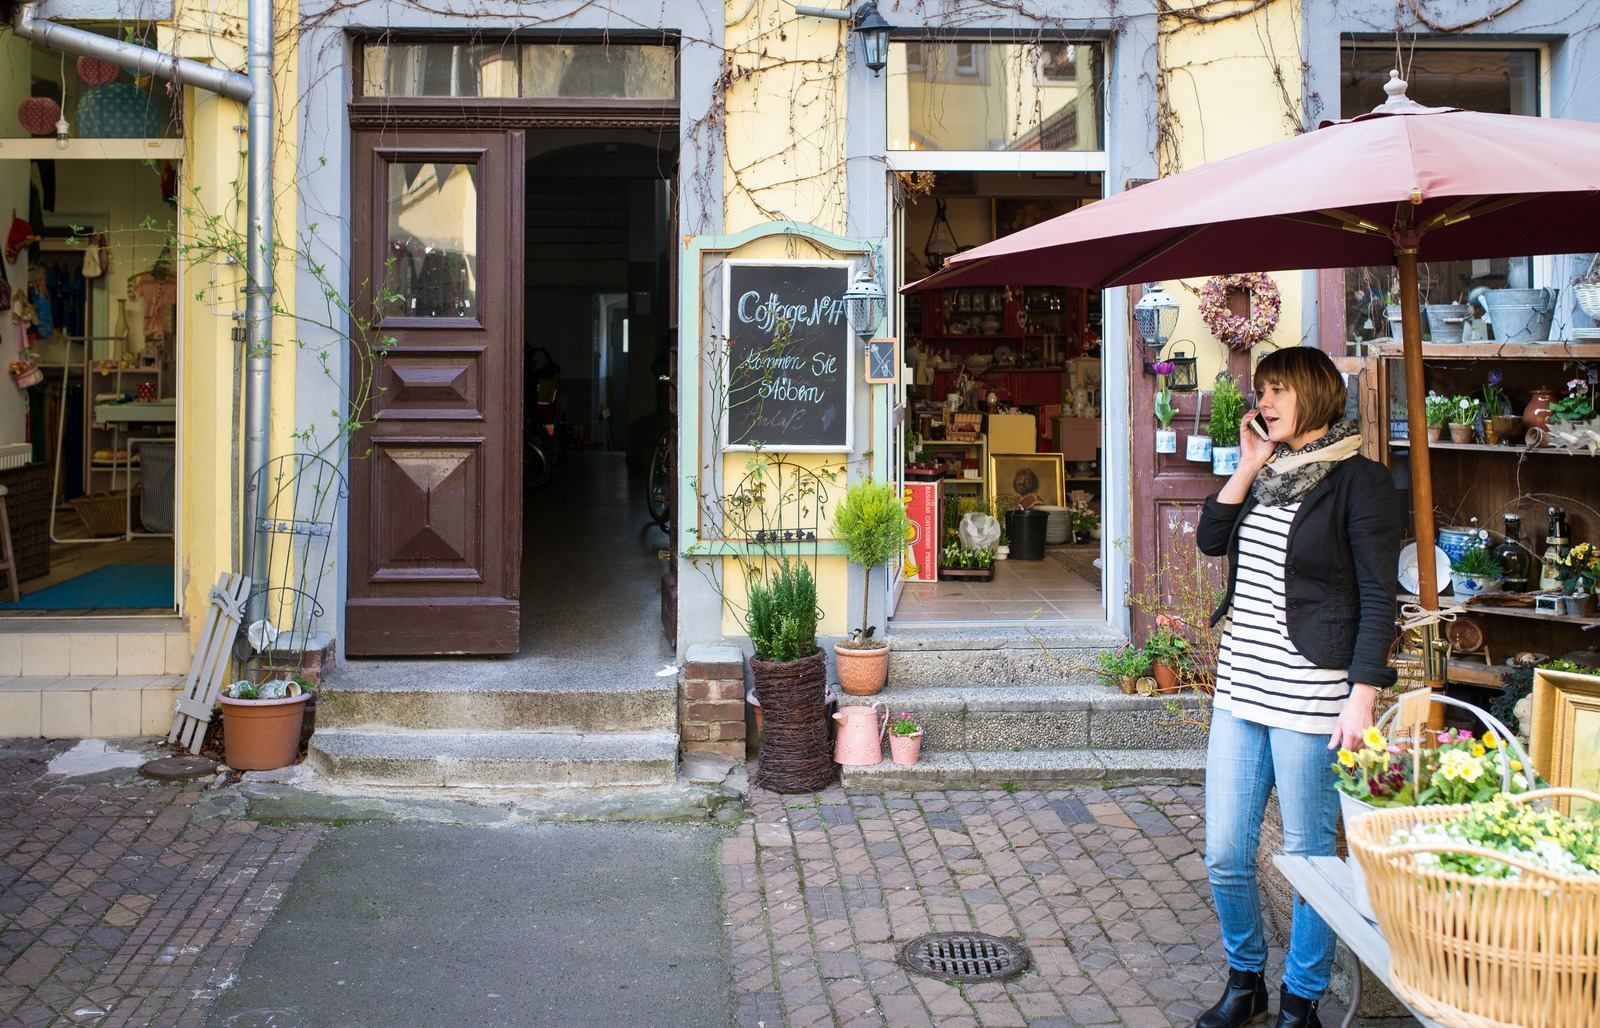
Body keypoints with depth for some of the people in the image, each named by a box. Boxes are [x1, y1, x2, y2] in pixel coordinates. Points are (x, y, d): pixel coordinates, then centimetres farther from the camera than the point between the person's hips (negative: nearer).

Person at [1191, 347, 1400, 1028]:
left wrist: (1362, 697, -15)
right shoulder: (1268, 475, 14)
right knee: (1224, 855, 9)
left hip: (1309, 697, -6)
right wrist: (1249, 467, 0)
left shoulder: (1359, 481, -7)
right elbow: (1210, 540, 5)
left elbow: (1378, 598, -9)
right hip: (1241, 689, 7)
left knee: (1310, 857, 6)